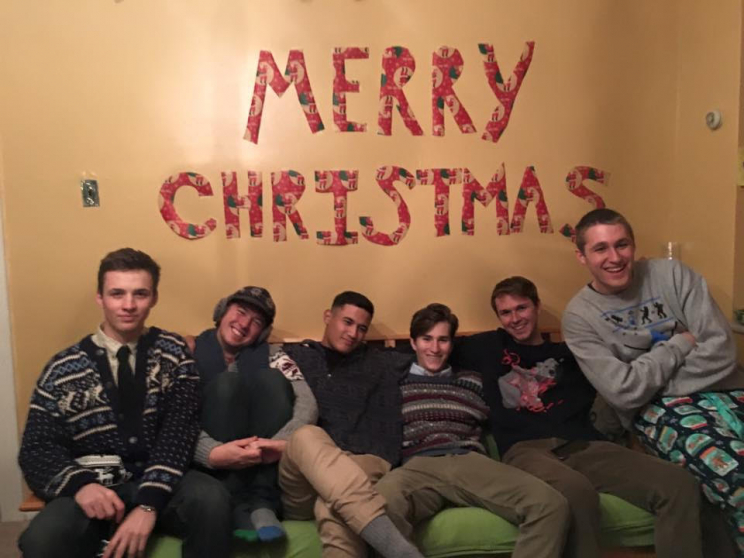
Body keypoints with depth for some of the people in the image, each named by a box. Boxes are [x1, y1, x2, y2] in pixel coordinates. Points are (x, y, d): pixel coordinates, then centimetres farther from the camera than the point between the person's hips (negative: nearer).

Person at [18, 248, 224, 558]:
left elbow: (178, 433, -7)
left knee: (208, 498, -31)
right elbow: (37, 451, 1)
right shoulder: (64, 369, 4)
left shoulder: (173, 353, 4)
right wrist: (80, 485, -21)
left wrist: (149, 503, -22)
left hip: (159, 484, 0)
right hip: (93, 490, 0)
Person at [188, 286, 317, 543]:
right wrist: (211, 452, -33)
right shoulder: (190, 353, 4)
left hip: (264, 459, 2)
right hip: (210, 463, -2)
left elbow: (307, 403, -6)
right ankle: (238, 505, -28)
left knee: (271, 379, -18)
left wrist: (284, 442, -28)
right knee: (227, 382, -22)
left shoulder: (271, 356, 11)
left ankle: (263, 502, -27)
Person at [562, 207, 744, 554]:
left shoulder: (671, 274, 4)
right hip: (655, 410, -3)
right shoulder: (579, 315, -1)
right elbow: (624, 391, -10)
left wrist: (655, 386, -8)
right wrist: (680, 345, -4)